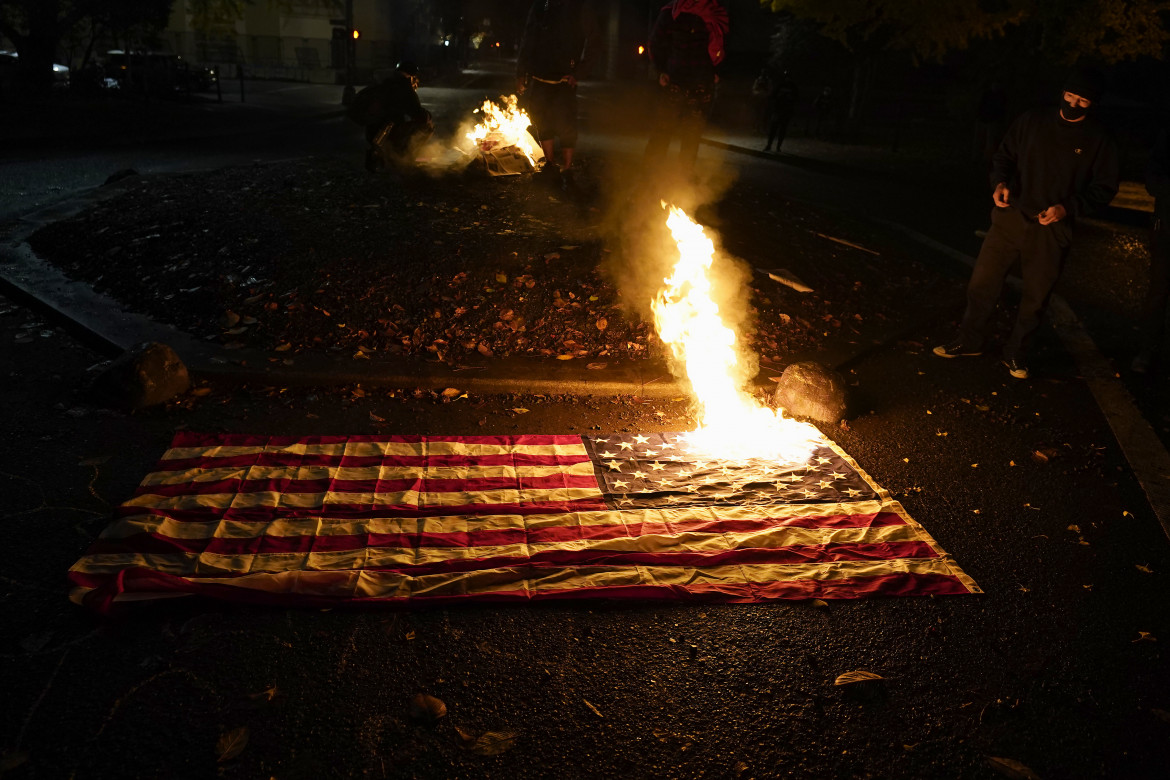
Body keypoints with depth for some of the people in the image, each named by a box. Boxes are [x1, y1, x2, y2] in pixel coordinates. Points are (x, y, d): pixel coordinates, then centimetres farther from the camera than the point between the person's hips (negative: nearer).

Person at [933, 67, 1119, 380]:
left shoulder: (1099, 139, -1)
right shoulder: (1032, 121, 3)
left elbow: (1104, 188, 1)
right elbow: (1003, 157, 11)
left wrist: (1068, 207, -16)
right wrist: (1000, 183, -10)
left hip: (1052, 230, -1)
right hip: (1011, 217, 1)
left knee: (1035, 298, 7)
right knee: (981, 283, 2)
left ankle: (1015, 354, 25)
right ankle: (969, 340, 21)